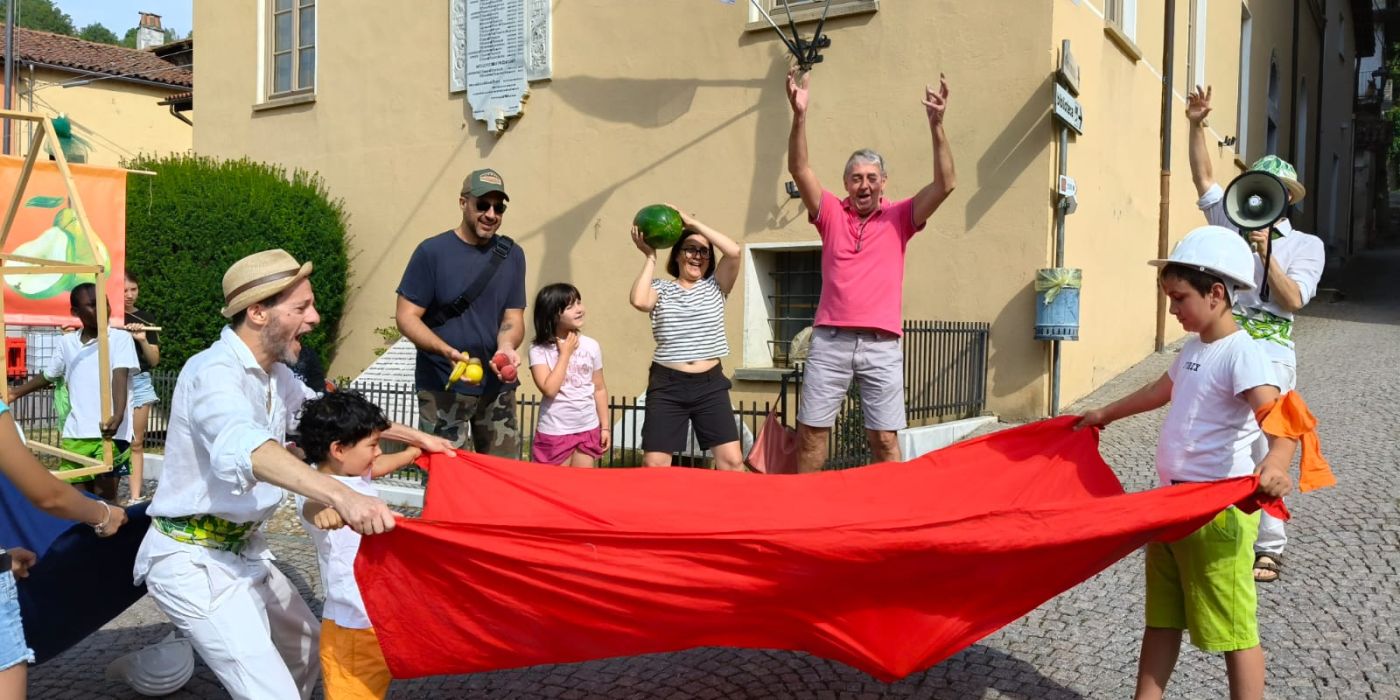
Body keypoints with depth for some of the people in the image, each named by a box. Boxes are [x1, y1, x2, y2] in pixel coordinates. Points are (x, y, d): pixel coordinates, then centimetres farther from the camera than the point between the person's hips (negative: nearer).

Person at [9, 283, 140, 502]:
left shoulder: (120, 338, -2)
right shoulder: (65, 342, 12)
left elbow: (120, 378, -15)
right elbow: (47, 376, 28)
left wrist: (118, 416, -29)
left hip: (111, 431, -5)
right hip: (75, 433, 5)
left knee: (105, 494, -6)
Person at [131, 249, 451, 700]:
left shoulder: (274, 374, 6)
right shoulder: (215, 372, -23)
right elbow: (244, 447, -43)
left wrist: (414, 436, 18)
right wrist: (340, 496, -57)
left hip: (242, 549, 9)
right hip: (193, 559, -9)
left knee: (307, 651, 22)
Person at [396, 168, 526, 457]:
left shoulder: (512, 255, 5)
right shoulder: (432, 252, -6)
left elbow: (513, 318, 4)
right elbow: (406, 316, -8)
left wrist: (507, 347, -19)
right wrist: (447, 352, -24)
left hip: (497, 386, 4)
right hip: (443, 387, -3)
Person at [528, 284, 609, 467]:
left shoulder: (591, 346, -1)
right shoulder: (539, 349, -10)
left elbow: (599, 389, 6)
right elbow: (550, 389, -20)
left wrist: (605, 426, 5)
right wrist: (565, 353, -15)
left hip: (588, 430, 3)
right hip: (554, 432, -3)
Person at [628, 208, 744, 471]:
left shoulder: (715, 286, 9)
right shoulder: (661, 289, 6)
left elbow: (734, 251, -8)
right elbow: (639, 301, -17)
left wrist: (693, 222, -6)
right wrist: (650, 256, -5)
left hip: (711, 384, 1)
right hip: (667, 385, -1)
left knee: (732, 461, -4)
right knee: (653, 465, -1)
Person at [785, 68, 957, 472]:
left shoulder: (899, 218, 7)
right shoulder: (831, 214, 8)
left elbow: (945, 185, -4)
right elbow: (799, 170, -4)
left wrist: (936, 125, -14)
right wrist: (799, 115, -17)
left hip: (882, 345, 0)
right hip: (830, 340, 1)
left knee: (884, 439, 3)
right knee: (811, 433, 4)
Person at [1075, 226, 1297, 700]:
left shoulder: (1241, 354, -17)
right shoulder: (1195, 348, 10)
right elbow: (1161, 391, 29)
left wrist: (1275, 462, -54)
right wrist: (1104, 415, 41)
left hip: (1217, 511, -9)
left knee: (1232, 629, 0)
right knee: (1161, 617, 16)